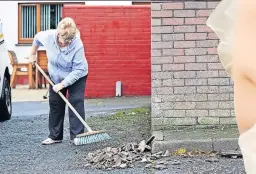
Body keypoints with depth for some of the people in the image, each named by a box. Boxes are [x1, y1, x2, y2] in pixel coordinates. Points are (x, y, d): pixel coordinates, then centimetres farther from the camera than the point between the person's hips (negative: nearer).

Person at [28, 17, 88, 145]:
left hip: (76, 78, -4)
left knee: (76, 103, -13)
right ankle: (55, 136, 15)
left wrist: (62, 84, -31)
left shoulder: (77, 45, -35)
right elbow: (37, 38, 2)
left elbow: (78, 70, -31)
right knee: (55, 104, 6)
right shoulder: (48, 36, -24)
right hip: (56, 77, 4)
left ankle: (77, 135, -9)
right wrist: (32, 54, 10)